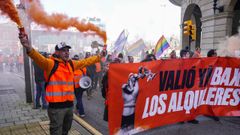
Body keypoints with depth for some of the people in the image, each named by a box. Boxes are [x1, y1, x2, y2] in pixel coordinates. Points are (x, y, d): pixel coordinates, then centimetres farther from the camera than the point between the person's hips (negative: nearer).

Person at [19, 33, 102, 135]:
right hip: (56, 106, -6)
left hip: (69, 104, 6)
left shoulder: (71, 64, 9)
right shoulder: (51, 63, -10)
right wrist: (29, 48, -49)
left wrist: (99, 57, 24)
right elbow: (40, 59, -29)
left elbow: (85, 62, 19)